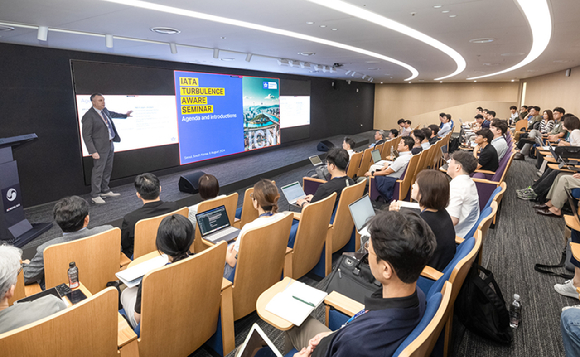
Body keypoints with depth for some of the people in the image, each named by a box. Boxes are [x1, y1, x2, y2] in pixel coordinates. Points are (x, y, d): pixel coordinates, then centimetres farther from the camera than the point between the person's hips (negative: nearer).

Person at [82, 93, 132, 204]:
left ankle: (105, 191, 30)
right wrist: (93, 152, -22)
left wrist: (125, 115, 47)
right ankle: (95, 196, 5)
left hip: (110, 145, 9)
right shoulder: (89, 116, -18)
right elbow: (86, 136, -18)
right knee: (98, 171, -4)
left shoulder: (104, 110, 7)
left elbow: (111, 114, 32)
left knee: (107, 169, 16)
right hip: (100, 148, -9)